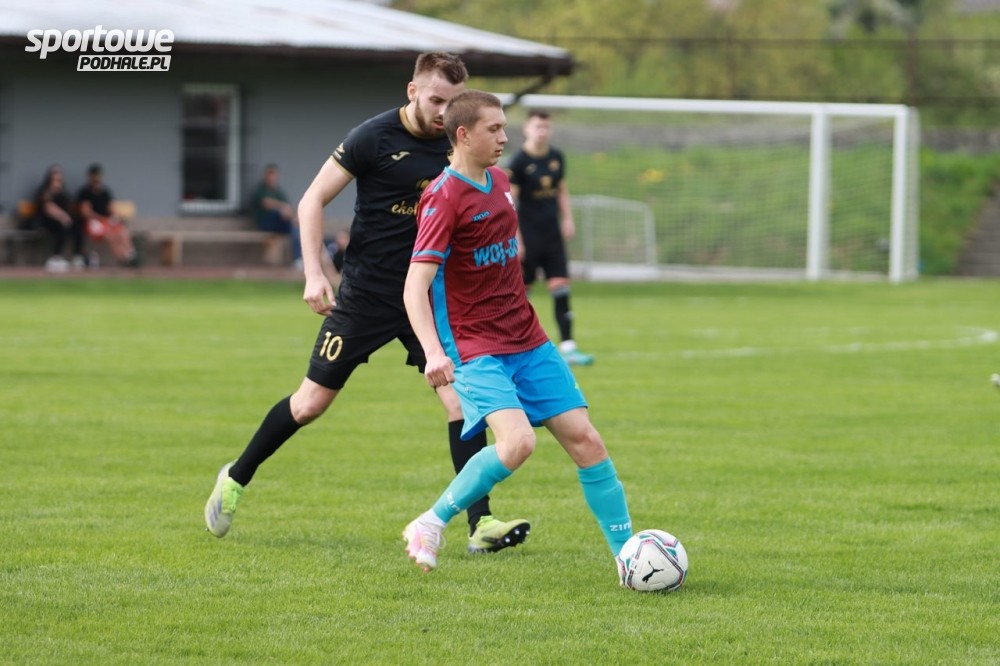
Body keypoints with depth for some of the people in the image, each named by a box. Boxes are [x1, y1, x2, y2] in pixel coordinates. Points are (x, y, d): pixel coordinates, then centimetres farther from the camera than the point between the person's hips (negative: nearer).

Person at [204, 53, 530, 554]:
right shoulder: (374, 138, -12)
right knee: (311, 402, 5)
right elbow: (312, 200, -7)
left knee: (461, 399, -12)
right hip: (366, 293, -3)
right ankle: (235, 479, 26)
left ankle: (480, 524, -10)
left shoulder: (457, 146, 0)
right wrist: (314, 273, -16)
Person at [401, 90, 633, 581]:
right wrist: (433, 352, -38)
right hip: (475, 351, -7)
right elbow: (415, 285, -24)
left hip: (528, 342, 7)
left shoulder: (499, 181, 10)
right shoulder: (444, 198, -15)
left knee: (584, 440, 0)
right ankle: (430, 526, -8)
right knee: (518, 440, -27)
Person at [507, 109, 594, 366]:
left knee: (561, 287, -3)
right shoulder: (519, 162, -10)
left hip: (553, 235, 5)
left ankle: (567, 347, -4)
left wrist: (568, 219, 7)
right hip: (529, 236, -5)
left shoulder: (556, 157, 7)